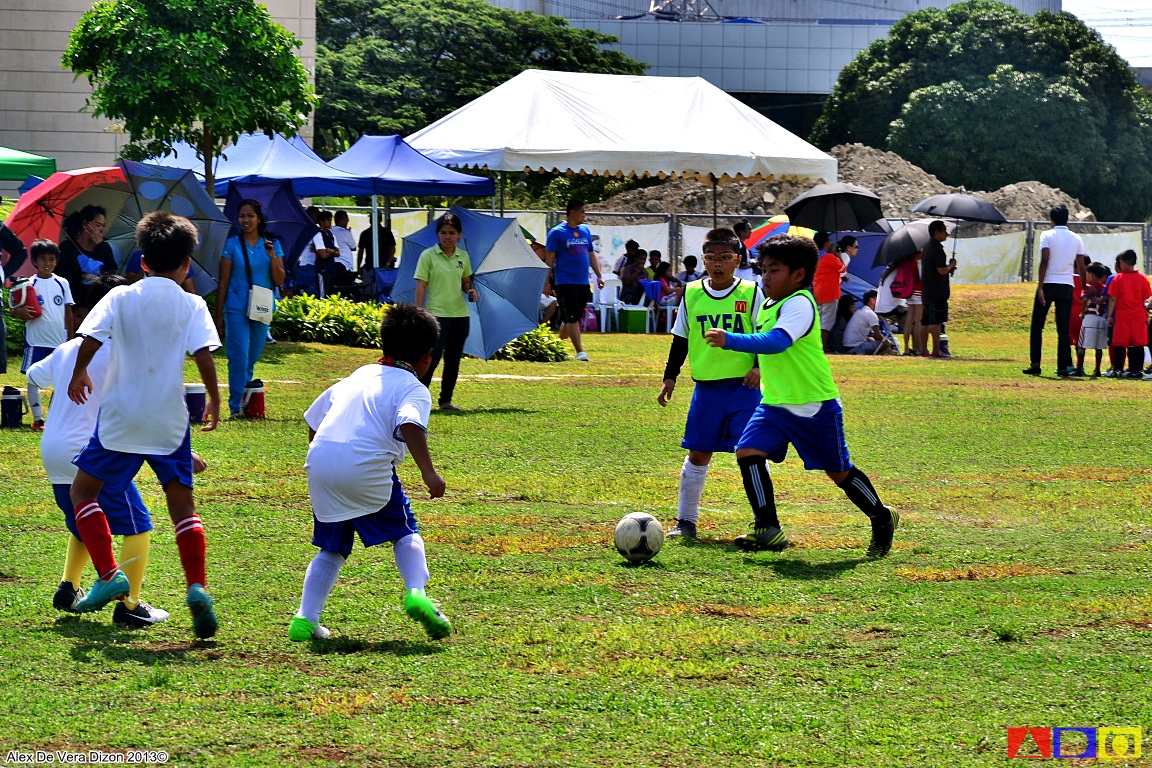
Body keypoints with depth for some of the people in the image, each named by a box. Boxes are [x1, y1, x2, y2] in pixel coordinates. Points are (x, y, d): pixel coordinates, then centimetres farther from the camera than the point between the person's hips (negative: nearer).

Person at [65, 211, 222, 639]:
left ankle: (108, 574, -2)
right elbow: (203, 356, -10)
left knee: (82, 491, 13)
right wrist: (214, 400, 4)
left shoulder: (121, 298, -1)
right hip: (169, 421, 1)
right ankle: (197, 586, -8)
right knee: (182, 504, 10)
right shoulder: (192, 306, -1)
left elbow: (89, 341, -8)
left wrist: (78, 374, 10)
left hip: (120, 418, -1)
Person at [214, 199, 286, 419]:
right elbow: (224, 282, 2)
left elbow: (279, 281, 2)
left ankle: (245, 399, 21)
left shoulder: (272, 245, 6)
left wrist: (272, 257, -14)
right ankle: (236, 406, -9)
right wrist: (219, 315, 1)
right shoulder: (232, 244, 0)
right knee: (239, 356, -12)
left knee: (252, 358, 9)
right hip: (237, 308, -3)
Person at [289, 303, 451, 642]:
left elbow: (314, 422, 30)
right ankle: (416, 593, -8)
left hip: (319, 463, 5)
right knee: (405, 533, 15)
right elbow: (410, 425, -15)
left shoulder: (355, 377, 27)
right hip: (366, 466, -5)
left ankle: (306, 618, 6)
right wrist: (428, 472, -21)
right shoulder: (413, 389, 7)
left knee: (332, 548, 18)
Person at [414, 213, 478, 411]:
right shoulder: (428, 256, -4)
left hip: (460, 314, 5)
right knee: (433, 357, -13)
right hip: (437, 314, -5)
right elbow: (421, 286, -6)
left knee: (453, 359, 8)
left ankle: (446, 400, 17)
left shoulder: (463, 256, 9)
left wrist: (471, 290, -1)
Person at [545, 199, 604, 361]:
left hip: (583, 282, 6)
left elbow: (591, 256, 20)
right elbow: (550, 258, -5)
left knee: (573, 318, 11)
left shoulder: (585, 231, 13)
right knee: (572, 317, -10)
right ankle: (579, 351, -12)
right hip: (565, 282, -6)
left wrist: (599, 276, 14)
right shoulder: (556, 233, -5)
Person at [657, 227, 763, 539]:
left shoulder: (751, 293, -2)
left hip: (744, 387, -2)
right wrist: (670, 377, 8)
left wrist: (759, 367, -13)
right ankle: (686, 520, 17)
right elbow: (680, 341, 12)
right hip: (706, 388, 3)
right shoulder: (691, 294, 5)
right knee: (698, 454, 6)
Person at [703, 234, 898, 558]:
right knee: (748, 452, -13)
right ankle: (768, 529, -9)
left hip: (814, 406, -8)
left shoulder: (799, 304, -21)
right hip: (774, 403, 8)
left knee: (839, 471, 6)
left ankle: (881, 519, 30)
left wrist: (731, 341, -47)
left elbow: (777, 342, -38)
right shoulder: (768, 305, 8)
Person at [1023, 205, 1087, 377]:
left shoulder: (1047, 235, -1)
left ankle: (1035, 364, -1)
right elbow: (1081, 267, 6)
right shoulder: (1076, 239, 9)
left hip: (1048, 284, -3)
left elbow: (1044, 261, -11)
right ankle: (1064, 366, -2)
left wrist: (1040, 287, -13)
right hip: (1067, 285, 3)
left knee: (1037, 326, 6)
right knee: (1063, 328, 4)